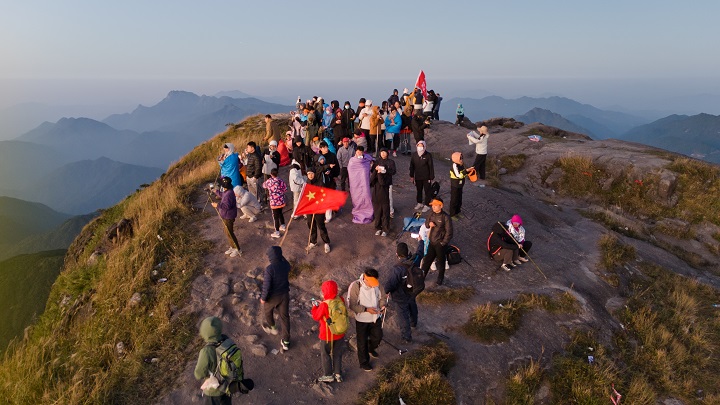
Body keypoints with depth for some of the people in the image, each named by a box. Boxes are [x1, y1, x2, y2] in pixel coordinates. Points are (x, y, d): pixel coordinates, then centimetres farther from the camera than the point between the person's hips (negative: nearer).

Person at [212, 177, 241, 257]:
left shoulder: (229, 194, -29)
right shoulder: (226, 192, 4)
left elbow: (227, 206, -31)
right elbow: (222, 195, 27)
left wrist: (217, 205, -26)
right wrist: (216, 191, 35)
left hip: (228, 217, -10)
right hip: (225, 216, 10)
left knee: (229, 233, -1)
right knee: (228, 232, 19)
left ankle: (237, 249, 8)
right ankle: (232, 247, 32)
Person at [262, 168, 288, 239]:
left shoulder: (268, 181, -11)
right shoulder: (281, 180, -5)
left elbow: (264, 185, 9)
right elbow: (285, 189, 1)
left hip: (274, 202, -4)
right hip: (281, 201, 4)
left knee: (275, 216, 3)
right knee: (280, 213, 26)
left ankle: (277, 232, 8)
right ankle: (283, 226, 40)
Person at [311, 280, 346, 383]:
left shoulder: (324, 305, -29)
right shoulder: (341, 300, -12)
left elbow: (316, 316, -14)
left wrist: (315, 306, 2)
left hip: (327, 336, -5)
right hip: (340, 334, 5)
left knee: (325, 355, 18)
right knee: (337, 355, 22)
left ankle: (328, 375, 32)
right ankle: (338, 374, 35)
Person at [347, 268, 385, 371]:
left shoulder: (377, 285, -14)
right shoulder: (355, 286, -27)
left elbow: (382, 297, 3)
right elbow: (351, 305, -23)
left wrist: (382, 305, -18)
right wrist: (366, 309, -30)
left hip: (376, 318, 4)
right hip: (362, 320, -4)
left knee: (377, 337, 21)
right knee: (362, 342, 14)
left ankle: (371, 349, 55)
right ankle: (364, 362, 38)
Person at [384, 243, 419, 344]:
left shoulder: (397, 269, -41)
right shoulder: (414, 261, -23)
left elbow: (389, 284, -37)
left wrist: (387, 291, -15)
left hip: (400, 298, -6)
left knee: (404, 316, 16)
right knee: (412, 308, 35)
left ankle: (406, 337, 35)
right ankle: (413, 323, 64)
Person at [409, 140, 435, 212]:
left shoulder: (428, 155, -13)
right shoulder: (414, 155, -2)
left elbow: (431, 167, -9)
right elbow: (412, 166, 7)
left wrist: (431, 177, -9)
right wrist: (411, 176, 8)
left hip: (426, 177, -4)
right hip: (417, 177, 4)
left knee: (427, 191, 5)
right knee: (419, 190, 17)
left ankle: (427, 205, 14)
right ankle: (419, 203, 33)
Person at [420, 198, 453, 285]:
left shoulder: (445, 217, -19)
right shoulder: (431, 214, 0)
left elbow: (449, 232, -15)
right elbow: (426, 223, 14)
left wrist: (443, 243, -15)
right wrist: (429, 224, -10)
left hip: (440, 243, -5)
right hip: (432, 242, 5)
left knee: (441, 261, 13)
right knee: (427, 259, 15)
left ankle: (440, 278, 33)